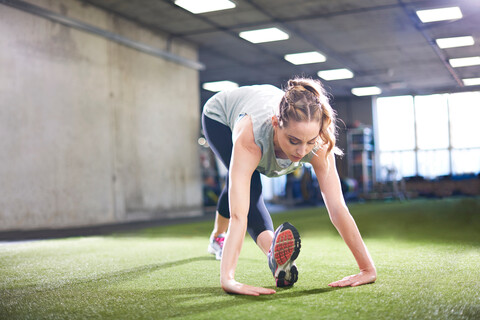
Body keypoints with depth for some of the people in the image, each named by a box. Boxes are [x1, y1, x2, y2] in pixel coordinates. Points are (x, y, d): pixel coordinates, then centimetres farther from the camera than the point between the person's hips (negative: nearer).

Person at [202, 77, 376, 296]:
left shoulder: (318, 143, -44)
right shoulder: (251, 137, -54)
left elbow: (337, 207, -43)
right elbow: (238, 214, -60)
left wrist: (368, 269, -45)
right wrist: (227, 279, -68)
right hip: (220, 115, -3)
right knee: (248, 190, -31)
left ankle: (217, 238, 50)